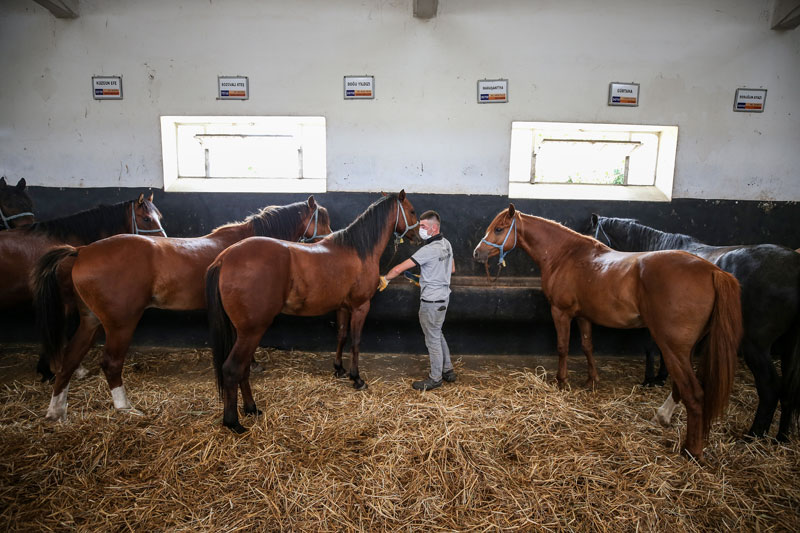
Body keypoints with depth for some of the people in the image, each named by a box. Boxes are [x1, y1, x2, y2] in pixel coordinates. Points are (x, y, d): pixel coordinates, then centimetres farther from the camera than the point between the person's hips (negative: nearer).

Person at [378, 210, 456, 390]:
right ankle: (448, 370, 35)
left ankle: (435, 379, 20)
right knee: (437, 335, 24)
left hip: (431, 302, -10)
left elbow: (399, 269, -24)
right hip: (443, 296, 10)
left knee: (432, 339, 5)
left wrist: (385, 279, -7)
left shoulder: (429, 249, -25)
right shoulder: (446, 243, 3)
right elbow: (452, 269, 18)